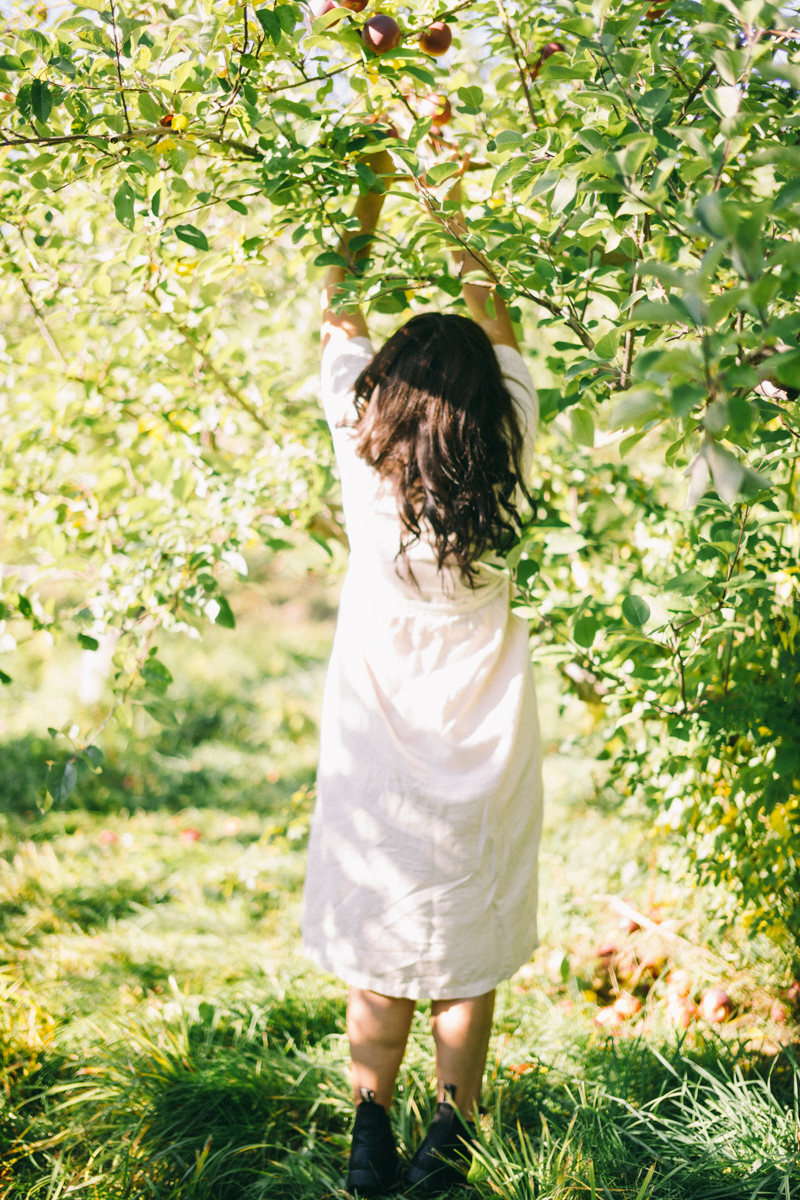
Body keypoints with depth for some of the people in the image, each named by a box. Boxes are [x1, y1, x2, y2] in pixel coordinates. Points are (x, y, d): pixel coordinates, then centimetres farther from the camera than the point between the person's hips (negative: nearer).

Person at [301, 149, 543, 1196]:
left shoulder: (366, 472, -16)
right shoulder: (501, 482, -14)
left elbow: (339, 326, 0)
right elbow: (506, 344, 4)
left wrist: (367, 207, 11)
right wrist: (460, 229, 14)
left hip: (382, 749, 0)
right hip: (483, 756, 0)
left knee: (380, 957, 11)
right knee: (470, 954, 12)